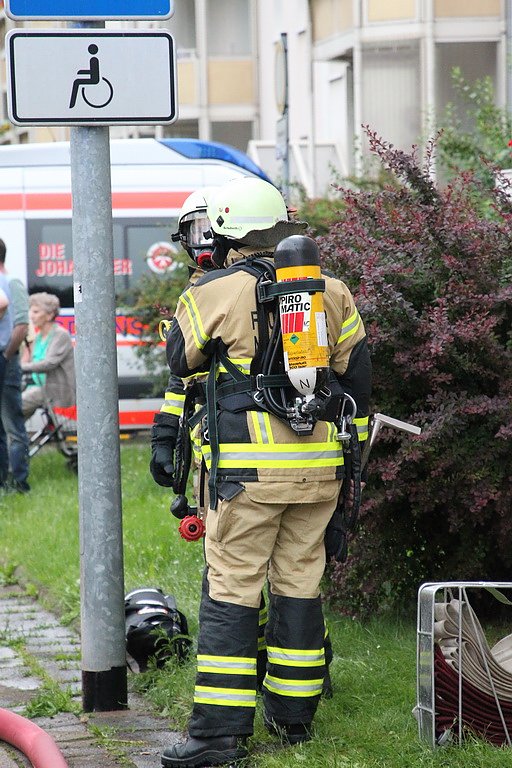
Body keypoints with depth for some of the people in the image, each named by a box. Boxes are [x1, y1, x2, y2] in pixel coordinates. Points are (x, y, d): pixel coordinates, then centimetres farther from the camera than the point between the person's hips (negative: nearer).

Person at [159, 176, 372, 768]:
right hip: (318, 468, 4)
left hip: (247, 468, -4)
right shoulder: (332, 293, 9)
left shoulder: (212, 294, -5)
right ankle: (294, 714, 20)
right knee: (299, 584, 13)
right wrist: (351, 460, 21)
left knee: (230, 591, -3)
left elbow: (180, 363, 11)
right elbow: (357, 378, 13)